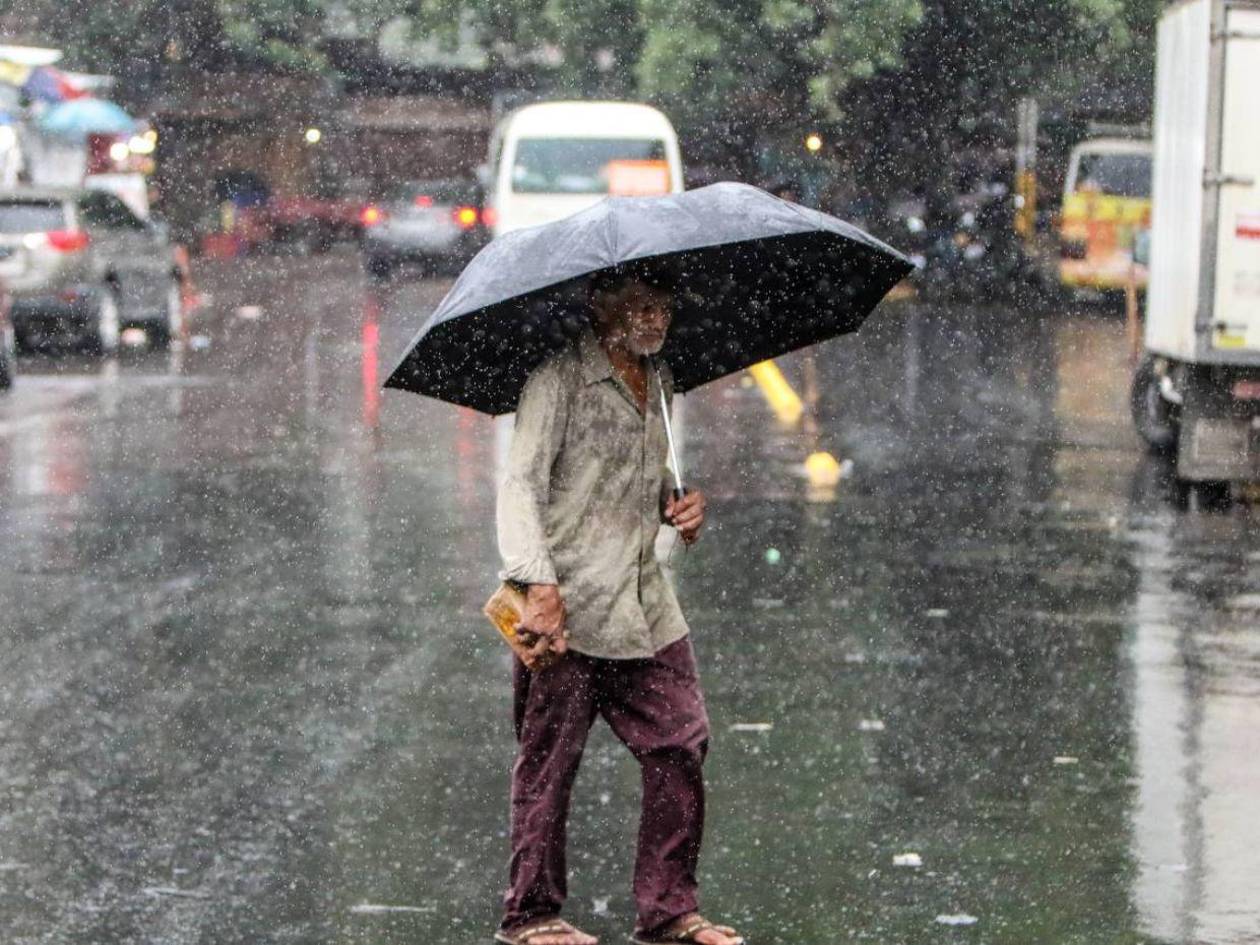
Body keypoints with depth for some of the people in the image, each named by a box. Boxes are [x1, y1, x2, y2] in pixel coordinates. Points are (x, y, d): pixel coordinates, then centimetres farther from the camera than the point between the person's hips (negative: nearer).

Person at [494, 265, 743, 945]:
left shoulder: (659, 383, 16)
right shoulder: (558, 379, -8)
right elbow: (520, 485, -15)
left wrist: (679, 505, 7)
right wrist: (539, 584, -26)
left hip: (644, 605, 7)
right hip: (565, 607, -7)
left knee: (680, 747, 3)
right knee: (548, 761, 0)